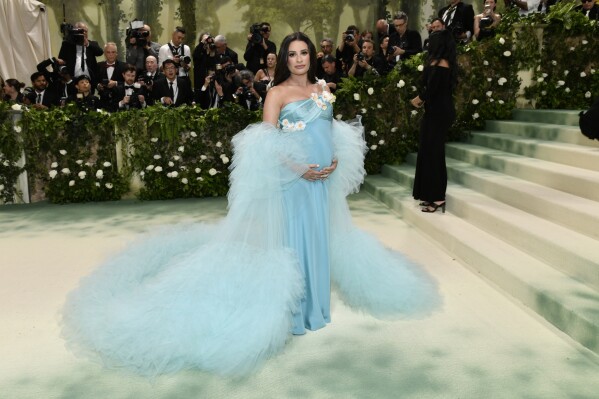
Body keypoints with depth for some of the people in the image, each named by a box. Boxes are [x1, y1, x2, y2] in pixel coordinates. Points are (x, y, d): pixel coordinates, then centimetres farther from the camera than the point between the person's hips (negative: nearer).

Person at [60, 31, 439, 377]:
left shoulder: (322, 89, 15)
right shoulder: (277, 92, -4)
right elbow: (266, 141, -11)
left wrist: (337, 162, 1)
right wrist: (298, 168, -19)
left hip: (325, 179, 6)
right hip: (292, 180, -6)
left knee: (320, 238, 14)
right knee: (293, 240, -1)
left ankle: (316, 301, 30)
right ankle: (291, 311, 14)